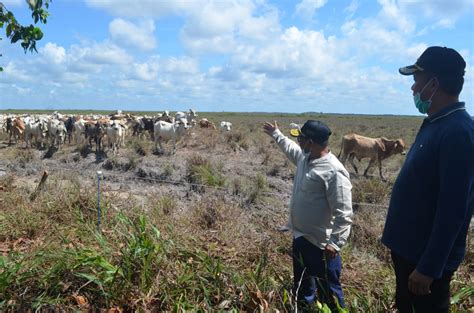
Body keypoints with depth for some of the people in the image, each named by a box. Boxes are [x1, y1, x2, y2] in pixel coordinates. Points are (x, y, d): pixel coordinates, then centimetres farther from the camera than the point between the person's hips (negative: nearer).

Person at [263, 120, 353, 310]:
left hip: (321, 244, -9)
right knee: (301, 287, 28)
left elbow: (343, 215, -24)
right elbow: (290, 148, 27)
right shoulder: (304, 157, 2)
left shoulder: (334, 172, -25)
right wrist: (276, 134, 36)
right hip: (300, 237, 9)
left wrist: (335, 244, -27)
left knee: (328, 293, 8)